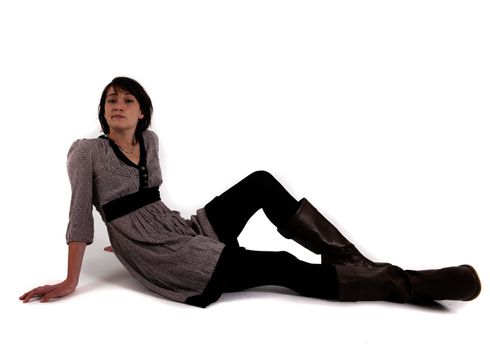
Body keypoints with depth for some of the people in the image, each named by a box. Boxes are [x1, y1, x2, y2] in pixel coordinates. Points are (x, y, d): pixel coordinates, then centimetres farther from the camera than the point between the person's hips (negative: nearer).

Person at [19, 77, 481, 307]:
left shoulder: (150, 141, 10)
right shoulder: (87, 150, -7)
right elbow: (80, 213, -9)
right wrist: (71, 281, -9)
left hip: (185, 231, 6)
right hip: (162, 260, -6)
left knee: (261, 183, -10)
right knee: (282, 268, -17)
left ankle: (354, 260, -7)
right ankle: (406, 282, -15)